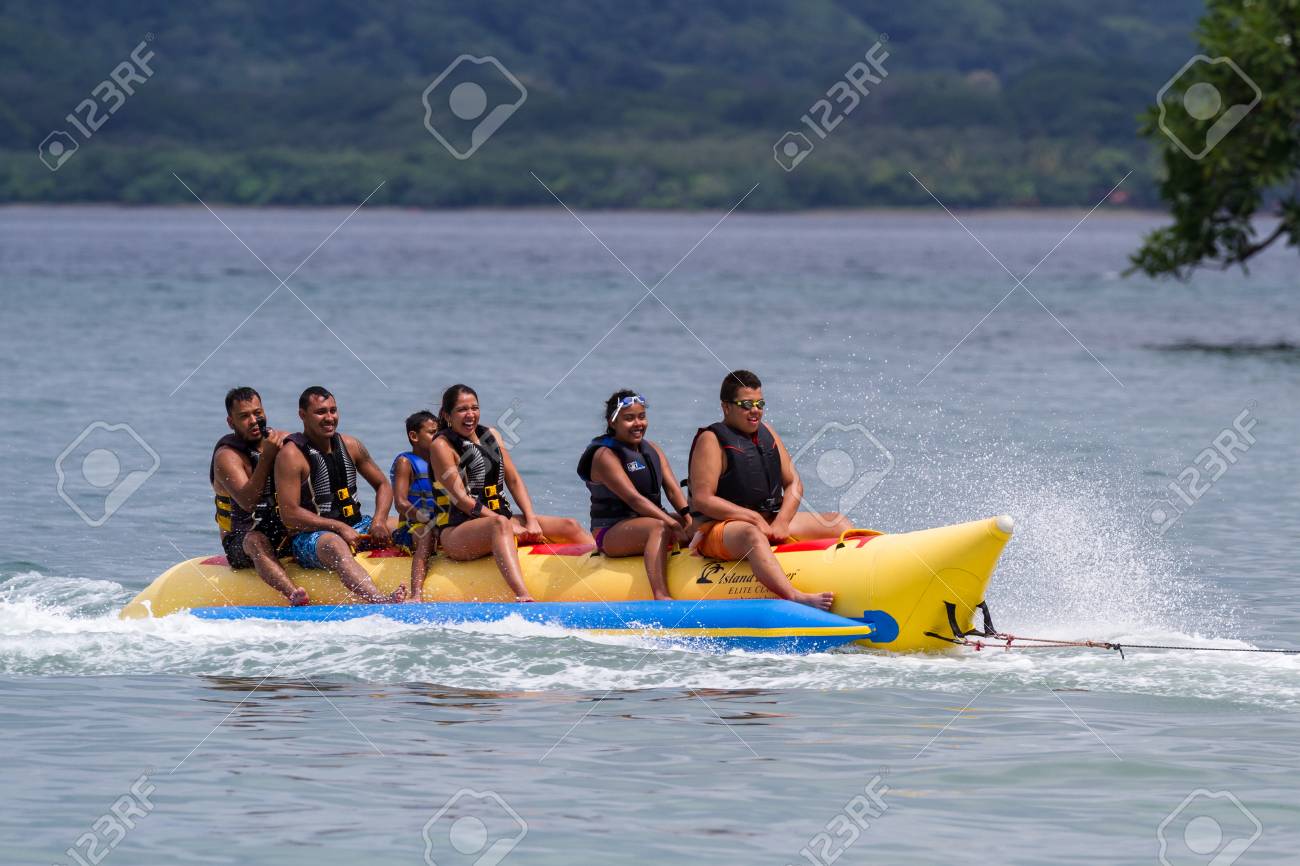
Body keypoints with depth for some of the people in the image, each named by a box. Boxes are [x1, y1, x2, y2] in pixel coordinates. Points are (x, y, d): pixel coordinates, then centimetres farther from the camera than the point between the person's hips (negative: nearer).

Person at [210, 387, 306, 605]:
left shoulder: (280, 439, 8)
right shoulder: (227, 456, -9)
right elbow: (248, 502, -25)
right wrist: (266, 457, -28)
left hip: (286, 534, 7)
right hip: (240, 542, -7)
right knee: (257, 541, -39)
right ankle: (296, 596, -64)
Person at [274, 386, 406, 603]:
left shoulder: (349, 446, 8)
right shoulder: (291, 456, -11)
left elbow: (382, 485, 17)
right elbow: (289, 515, -17)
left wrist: (379, 520, -4)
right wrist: (338, 528, -21)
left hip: (355, 526, 7)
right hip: (309, 536, -7)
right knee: (335, 546, -42)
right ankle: (381, 601, -65)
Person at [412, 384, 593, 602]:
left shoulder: (490, 435, 16)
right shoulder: (442, 445, -5)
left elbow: (514, 480, 13)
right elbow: (461, 499, -12)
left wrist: (531, 520, -4)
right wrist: (512, 527, -16)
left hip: (499, 518, 9)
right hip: (456, 532, -9)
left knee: (569, 526, -1)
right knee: (500, 525, -41)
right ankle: (522, 597, -62)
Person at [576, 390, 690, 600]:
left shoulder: (652, 449, 14)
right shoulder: (605, 456, -10)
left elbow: (672, 489, 3)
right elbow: (633, 498, -22)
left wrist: (689, 518, -16)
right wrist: (673, 524, -30)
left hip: (648, 522, 8)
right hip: (611, 532, -8)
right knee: (660, 527, -35)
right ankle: (661, 596, -53)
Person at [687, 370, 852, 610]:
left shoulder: (766, 433, 14)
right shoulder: (712, 441, -8)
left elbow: (793, 484, 13)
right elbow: (702, 500, -16)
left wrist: (782, 521, -7)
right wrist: (754, 518, -18)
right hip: (719, 528, -9)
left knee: (837, 522, 2)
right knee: (752, 535, -42)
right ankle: (795, 597, -68)